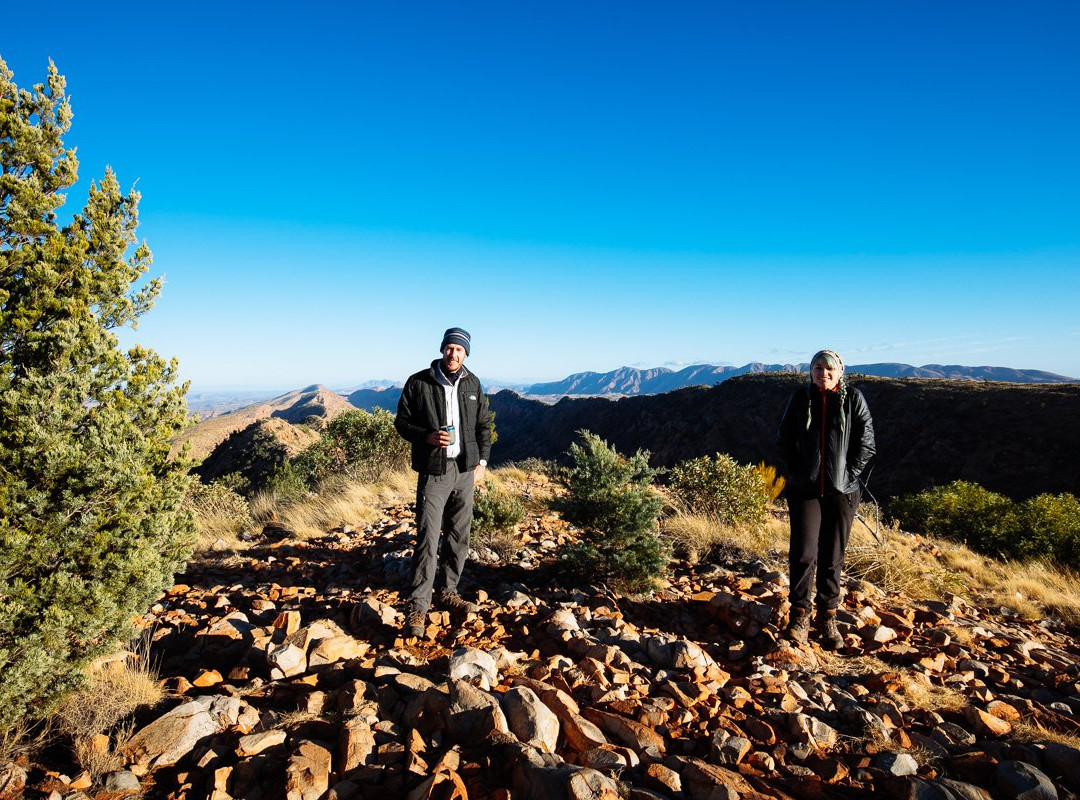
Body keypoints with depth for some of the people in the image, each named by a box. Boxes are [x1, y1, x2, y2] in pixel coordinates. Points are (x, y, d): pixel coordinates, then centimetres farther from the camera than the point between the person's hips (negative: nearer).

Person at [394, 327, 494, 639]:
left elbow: (484, 424, 15)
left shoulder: (472, 384, 8)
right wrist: (427, 437, -18)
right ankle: (417, 607, 1)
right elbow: (402, 422, 0)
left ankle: (448, 592, 27)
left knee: (459, 536, 12)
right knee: (428, 539, -8)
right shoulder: (419, 383, -5)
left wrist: (481, 462, 7)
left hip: (465, 471, 5)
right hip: (434, 471, -4)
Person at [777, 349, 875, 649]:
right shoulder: (801, 397, 4)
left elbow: (866, 444, 3)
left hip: (842, 490, 0)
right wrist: (797, 472, 2)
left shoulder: (853, 398, 0)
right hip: (805, 489, 0)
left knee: (833, 557, 7)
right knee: (803, 553, -8)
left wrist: (849, 476, -5)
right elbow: (785, 439, 11)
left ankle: (827, 618, 22)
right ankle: (800, 615, 6)